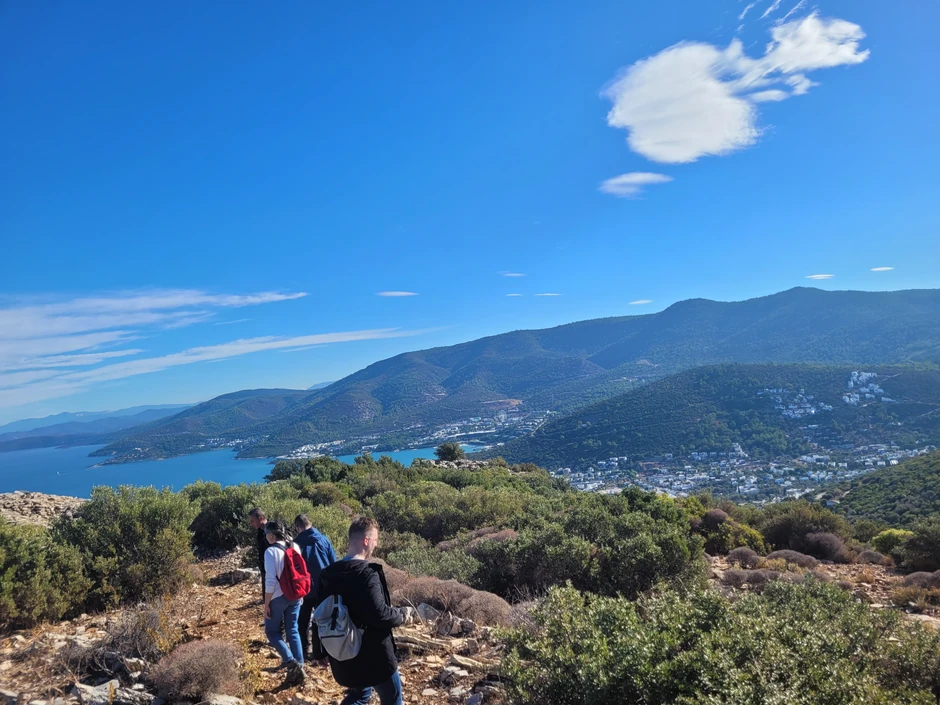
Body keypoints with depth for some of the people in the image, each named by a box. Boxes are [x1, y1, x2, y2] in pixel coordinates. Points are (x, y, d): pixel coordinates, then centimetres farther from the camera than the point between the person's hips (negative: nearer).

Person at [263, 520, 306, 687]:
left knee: (271, 631, 12)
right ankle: (299, 667, 14)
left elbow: (270, 581, -18)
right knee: (293, 631, 14)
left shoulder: (271, 551, -16)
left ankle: (291, 662, -2)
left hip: (278, 597, -6)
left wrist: (266, 604, -10)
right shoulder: (295, 547, 2)